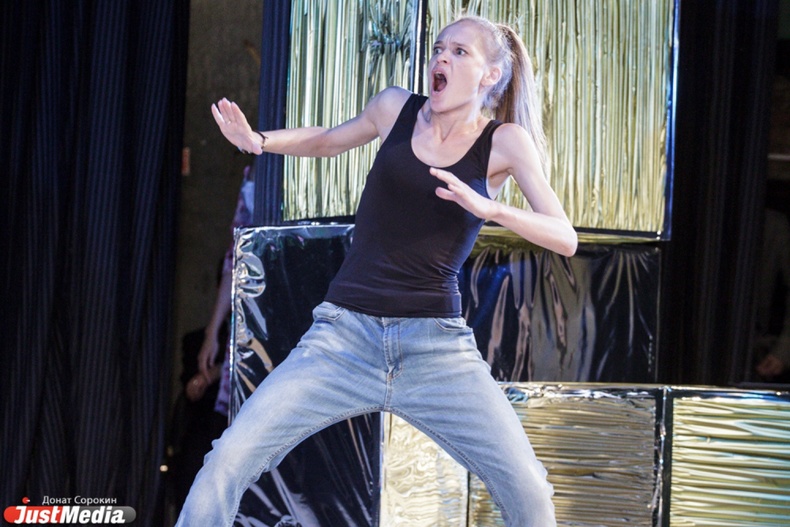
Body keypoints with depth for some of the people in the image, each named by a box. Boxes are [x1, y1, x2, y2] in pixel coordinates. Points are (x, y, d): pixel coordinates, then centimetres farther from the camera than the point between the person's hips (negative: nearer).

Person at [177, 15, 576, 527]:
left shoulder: (504, 142, 1)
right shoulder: (396, 108, 7)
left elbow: (565, 238, -7)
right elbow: (326, 141, 26)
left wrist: (488, 207, -23)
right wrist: (258, 141, 7)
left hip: (437, 345, -1)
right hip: (348, 333, 1)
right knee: (226, 463, -13)